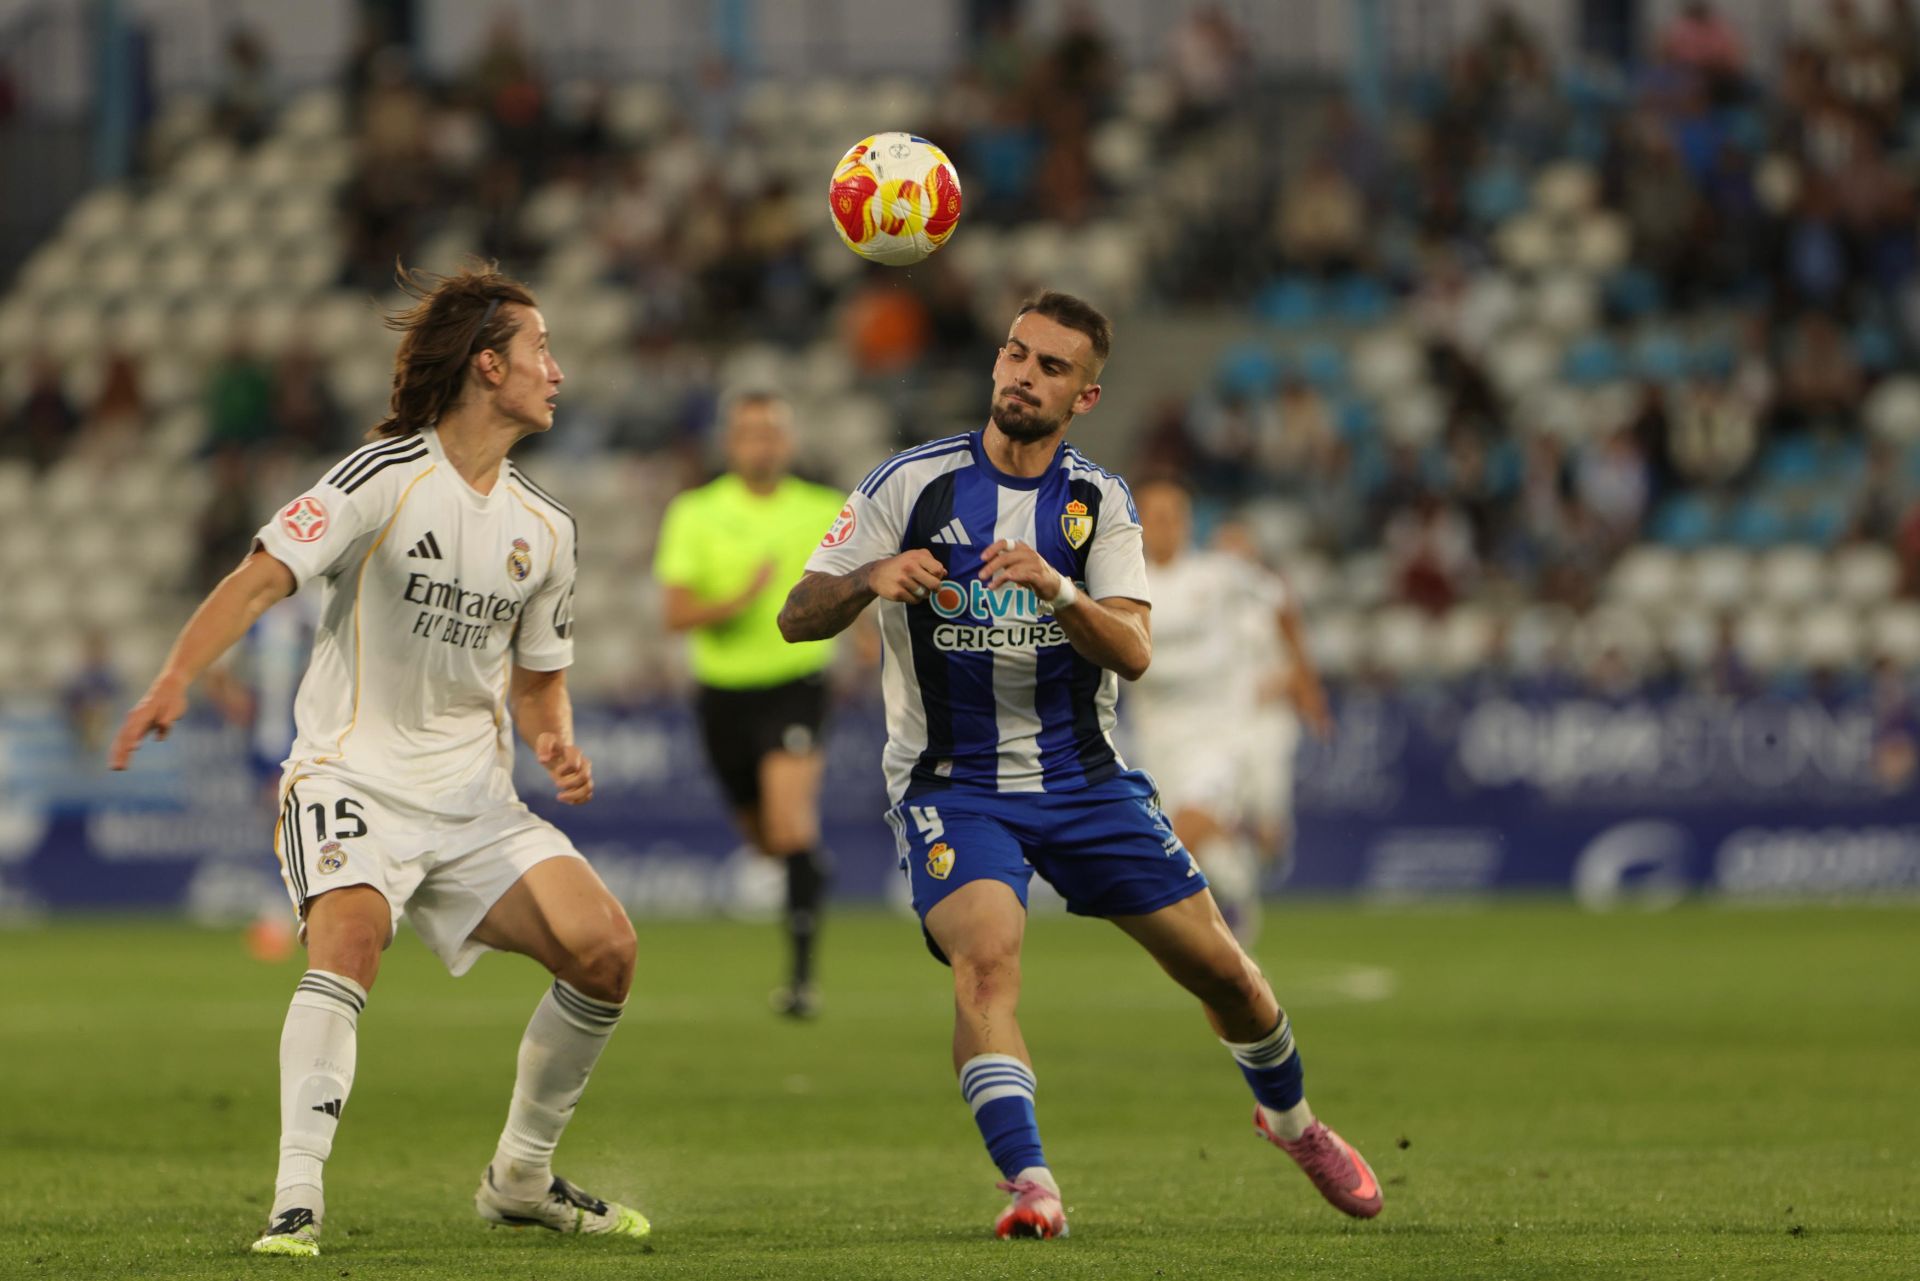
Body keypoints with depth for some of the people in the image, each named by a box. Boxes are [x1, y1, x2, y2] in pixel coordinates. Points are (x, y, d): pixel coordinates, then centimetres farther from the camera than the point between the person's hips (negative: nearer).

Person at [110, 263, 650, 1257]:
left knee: (603, 950, -7)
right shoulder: (385, 477, -10)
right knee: (349, 935, -32)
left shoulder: (544, 528, 11)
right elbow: (264, 577, -19)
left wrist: (556, 743, 1)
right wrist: (177, 678, -34)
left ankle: (521, 1176, 12)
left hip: (475, 801, 6)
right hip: (353, 781, -6)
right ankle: (297, 1202, -33)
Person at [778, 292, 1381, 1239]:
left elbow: (1133, 652, -12)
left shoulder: (1099, 502, 1)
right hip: (951, 786, -3)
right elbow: (796, 619, -6)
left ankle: (1289, 1116, 35)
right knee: (986, 956, -30)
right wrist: (870, 578, -27)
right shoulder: (913, 484, -5)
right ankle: (1028, 1185, -34)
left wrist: (1055, 590, -32)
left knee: (1218, 967, 6)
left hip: (1083, 780, 3)